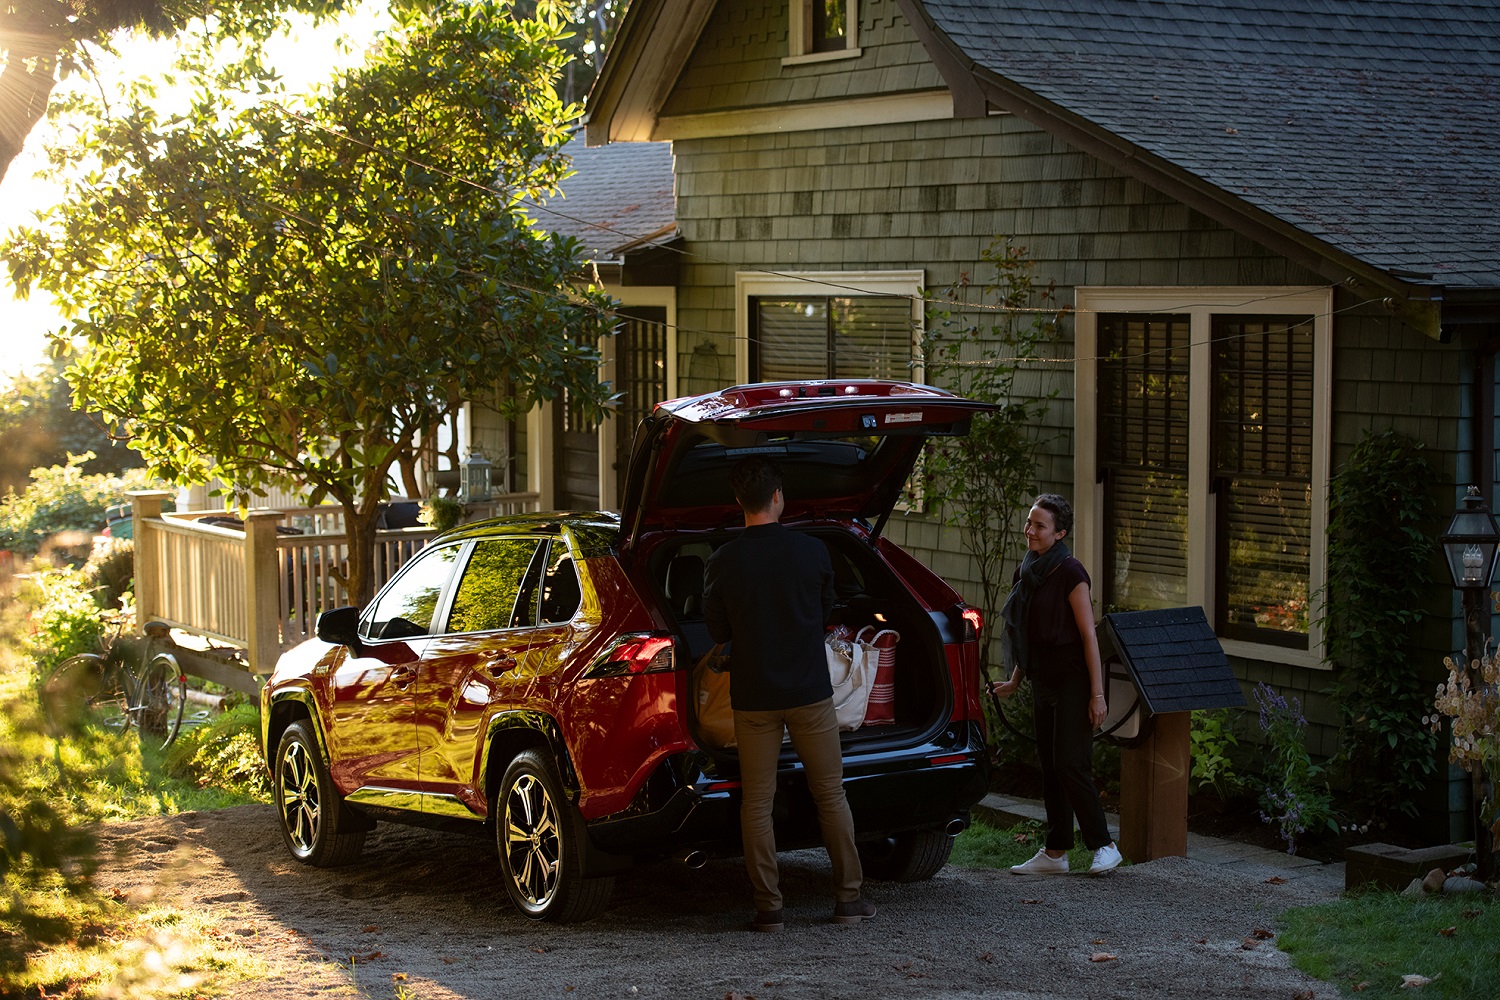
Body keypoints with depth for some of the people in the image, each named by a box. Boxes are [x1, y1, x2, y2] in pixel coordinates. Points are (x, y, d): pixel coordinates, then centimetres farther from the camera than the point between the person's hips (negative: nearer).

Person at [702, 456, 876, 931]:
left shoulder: (723, 562, -8)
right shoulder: (812, 552, -6)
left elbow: (718, 630, 4)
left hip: (753, 696, 0)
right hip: (810, 692, 0)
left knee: (756, 802, 5)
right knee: (831, 794, 10)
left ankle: (768, 905, 4)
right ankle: (848, 897, 13)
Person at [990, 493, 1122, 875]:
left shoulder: (1069, 572, -13)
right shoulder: (1030, 571, 11)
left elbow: (1089, 635, -15)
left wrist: (1097, 693, -18)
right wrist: (1014, 682, 20)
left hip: (1073, 679, -8)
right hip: (1043, 680, 8)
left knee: (1071, 764, -11)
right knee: (1049, 767, 8)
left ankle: (1104, 846, -1)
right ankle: (1055, 853, 12)